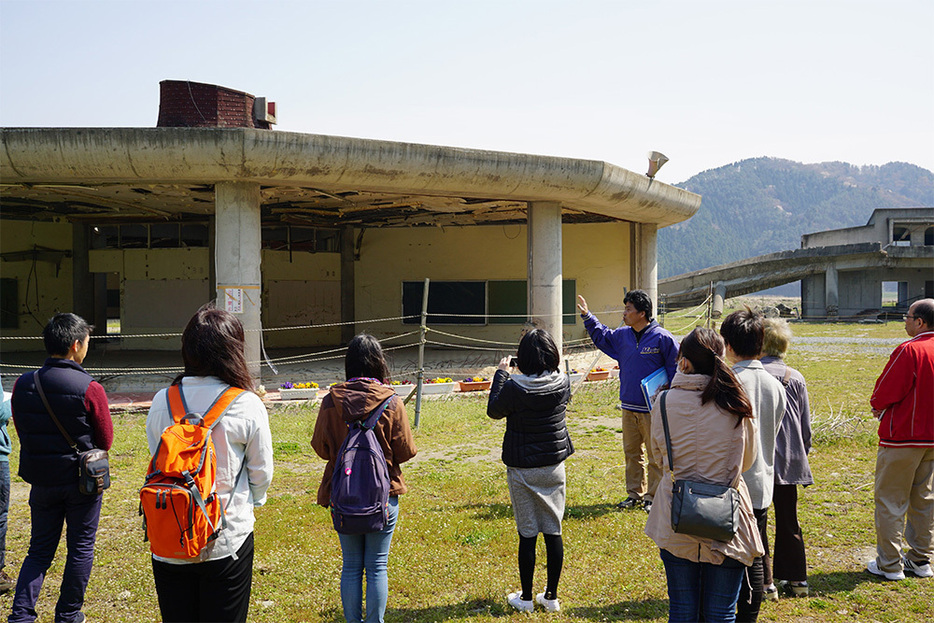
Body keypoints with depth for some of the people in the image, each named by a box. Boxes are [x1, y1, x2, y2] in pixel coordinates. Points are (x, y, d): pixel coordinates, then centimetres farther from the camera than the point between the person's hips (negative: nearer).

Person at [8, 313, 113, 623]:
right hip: (83, 480, -4)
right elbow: (105, 441, -8)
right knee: (80, 548, 12)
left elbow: (21, 432, 7)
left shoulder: (22, 385, -5)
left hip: (41, 481, 4)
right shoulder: (90, 389, -18)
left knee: (39, 550, 16)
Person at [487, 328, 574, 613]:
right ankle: (551, 596, 20)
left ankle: (526, 597, 18)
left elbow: (494, 411, 0)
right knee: (553, 531, 11)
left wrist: (500, 373, 7)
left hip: (523, 471, -3)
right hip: (554, 466, 3)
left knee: (527, 534, 6)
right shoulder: (562, 383, -8)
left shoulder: (514, 387, -18)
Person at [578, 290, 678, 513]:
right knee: (632, 453, 14)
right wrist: (587, 316, 21)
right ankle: (634, 493, 25)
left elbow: (676, 368, -6)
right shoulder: (622, 335, 7)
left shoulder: (662, 338, -11)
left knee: (655, 455, 2)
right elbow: (602, 336, 27)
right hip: (628, 407, 6)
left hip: (652, 409, -6)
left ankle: (652, 496, 13)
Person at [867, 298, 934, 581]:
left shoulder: (910, 351, -20)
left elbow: (886, 391, -17)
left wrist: (877, 405, 4)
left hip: (902, 438, -8)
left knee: (891, 501, 2)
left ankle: (889, 565, 6)